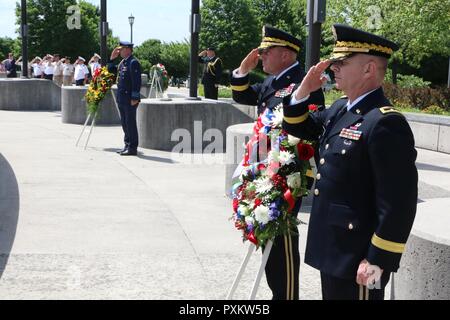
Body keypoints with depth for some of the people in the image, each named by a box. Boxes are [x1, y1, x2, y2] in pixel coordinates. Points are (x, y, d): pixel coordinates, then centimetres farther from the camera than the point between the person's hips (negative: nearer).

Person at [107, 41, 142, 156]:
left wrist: (135, 98, -21)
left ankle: (133, 148, 1)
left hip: (130, 99, -9)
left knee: (130, 123, -4)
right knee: (124, 123, 14)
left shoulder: (133, 62, -13)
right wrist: (112, 58, 14)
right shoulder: (122, 62, 15)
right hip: (121, 98, 9)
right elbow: (111, 70, 28)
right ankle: (127, 145, 22)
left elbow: (136, 81, -18)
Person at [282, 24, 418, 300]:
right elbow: (298, 128, 23)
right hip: (333, 247, 9)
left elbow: (399, 203, -23)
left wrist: (378, 261, -21)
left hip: (358, 257, -9)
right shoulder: (340, 109, 8)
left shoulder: (386, 123, -21)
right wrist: (303, 91, 4)